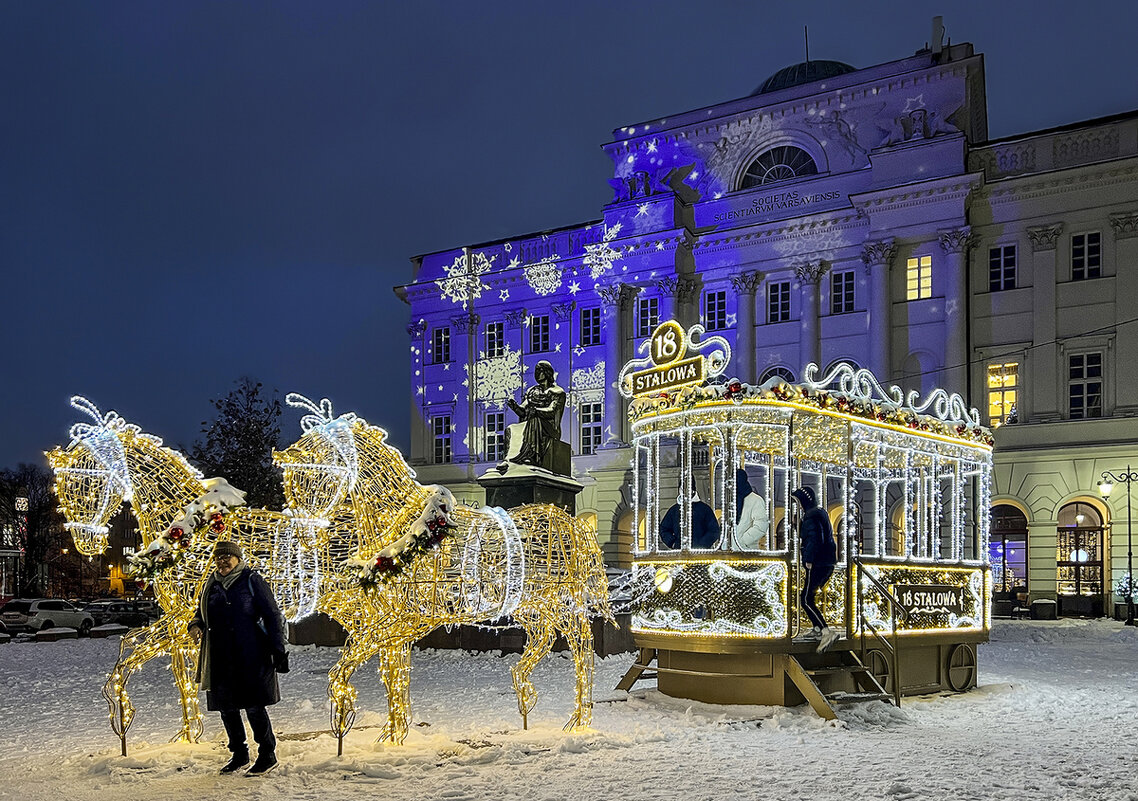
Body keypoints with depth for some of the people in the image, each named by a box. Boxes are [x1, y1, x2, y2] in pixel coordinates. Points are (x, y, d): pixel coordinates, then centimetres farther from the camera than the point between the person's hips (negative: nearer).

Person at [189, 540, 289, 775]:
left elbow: (272, 615, -3)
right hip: (220, 658, 6)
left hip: (251, 656, -6)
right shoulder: (211, 585, 13)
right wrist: (195, 625, -3)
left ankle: (268, 754, 6)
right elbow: (201, 614, 22)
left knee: (254, 706, -7)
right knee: (227, 707, 9)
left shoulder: (252, 581, -2)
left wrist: (278, 648, -9)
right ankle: (239, 754, 24)